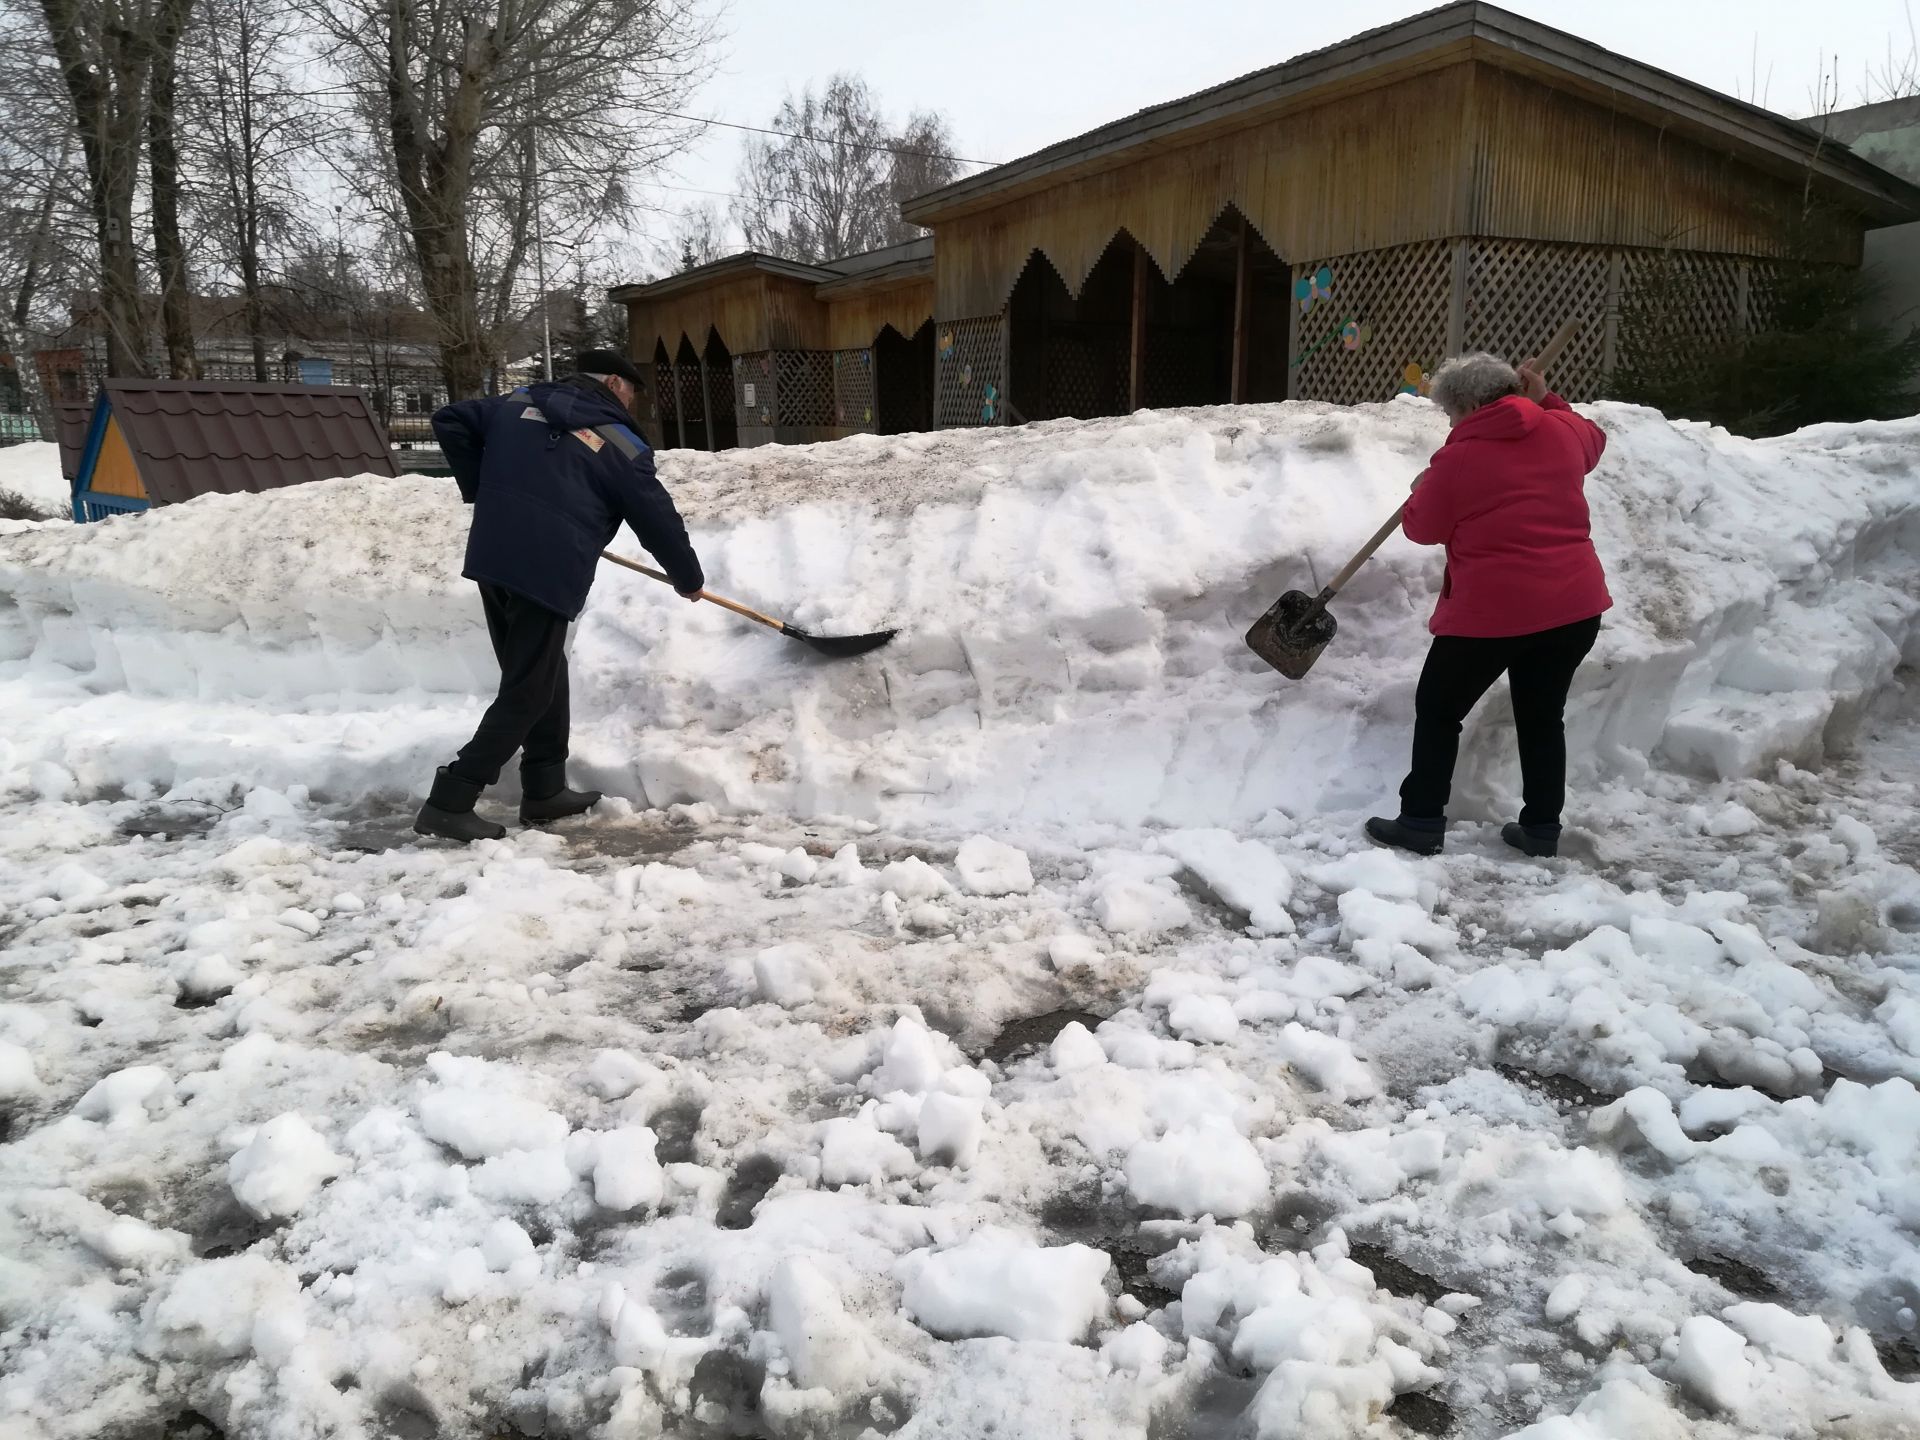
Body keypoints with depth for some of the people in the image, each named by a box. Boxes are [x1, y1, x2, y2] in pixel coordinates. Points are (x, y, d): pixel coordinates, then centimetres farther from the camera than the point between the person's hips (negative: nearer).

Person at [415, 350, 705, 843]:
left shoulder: (516, 403, 17)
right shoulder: (621, 446, 3)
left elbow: (449, 421, 17)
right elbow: (658, 520, 8)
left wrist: (481, 489, 23)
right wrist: (689, 579, 23)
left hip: (491, 560, 7)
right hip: (547, 575, -7)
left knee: (545, 675, 20)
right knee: (526, 693, 0)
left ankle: (545, 791, 26)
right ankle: (449, 803, -3)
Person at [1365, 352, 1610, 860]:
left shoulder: (1457, 457, -7)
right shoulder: (1562, 432, 5)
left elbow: (1422, 528, 5)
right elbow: (1593, 441, 30)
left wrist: (1422, 491, 25)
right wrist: (1544, 400, 30)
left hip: (1492, 609, -5)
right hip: (1574, 604, 5)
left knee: (1438, 710, 10)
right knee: (1543, 716, 17)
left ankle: (1422, 823, 8)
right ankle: (1541, 829, 20)